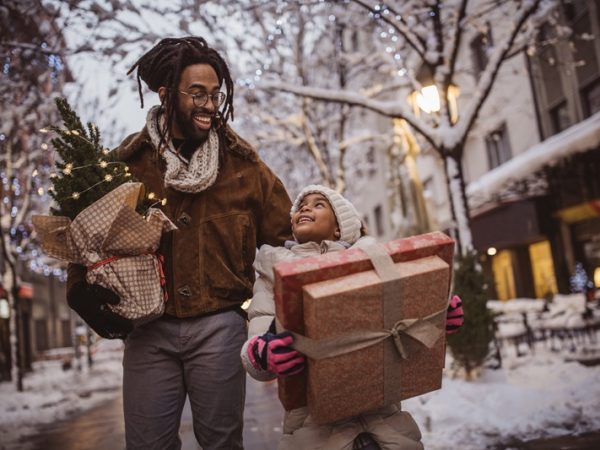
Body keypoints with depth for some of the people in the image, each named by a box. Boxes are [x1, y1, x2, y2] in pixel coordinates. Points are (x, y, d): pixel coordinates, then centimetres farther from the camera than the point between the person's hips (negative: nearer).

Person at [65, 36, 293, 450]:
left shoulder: (241, 162, 1)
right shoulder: (128, 164, 1)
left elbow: (282, 236, 4)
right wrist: (84, 293, -5)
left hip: (219, 325, 0)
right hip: (149, 327, 1)